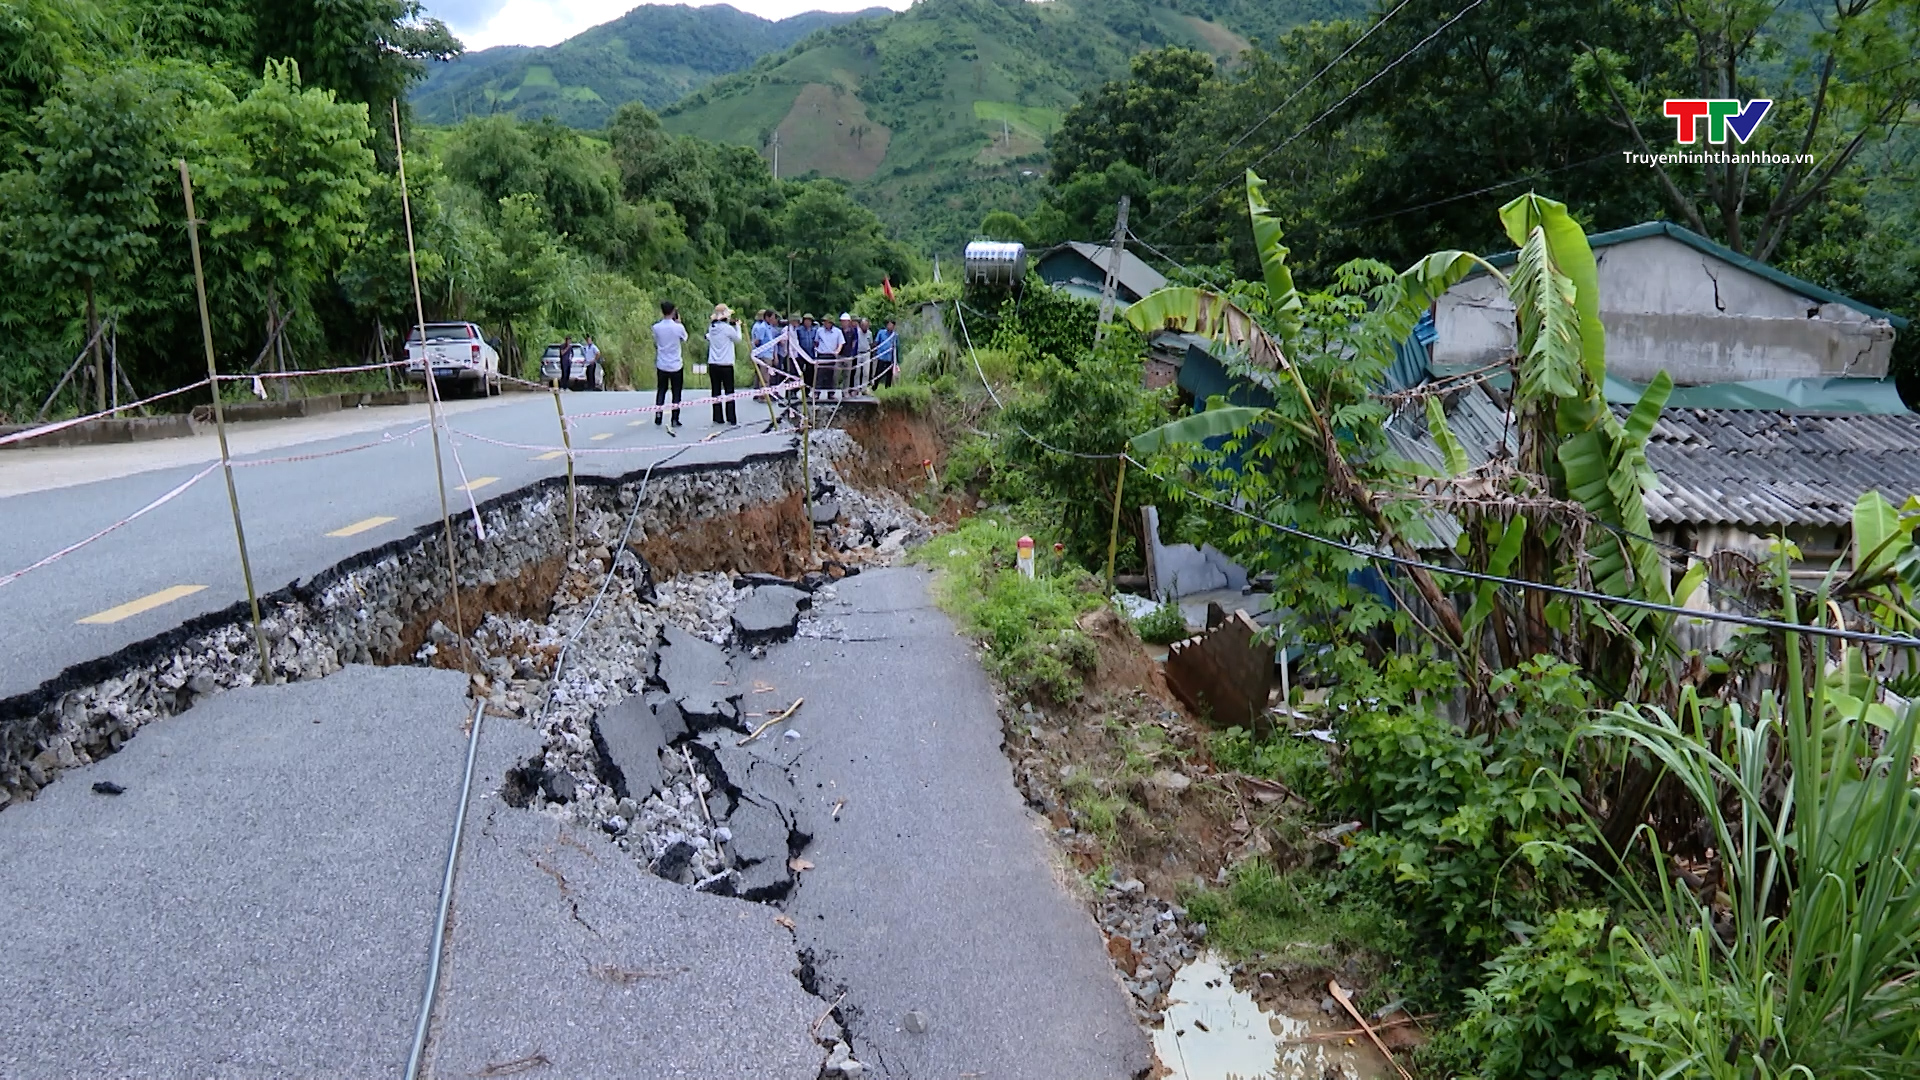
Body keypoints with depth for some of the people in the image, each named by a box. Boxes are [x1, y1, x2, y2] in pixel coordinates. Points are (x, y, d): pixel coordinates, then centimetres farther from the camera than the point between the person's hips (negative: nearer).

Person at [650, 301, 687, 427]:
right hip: (675, 365, -2)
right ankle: (675, 420, 5)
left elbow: (655, 344, 6)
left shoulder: (656, 327, -5)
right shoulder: (678, 327, -12)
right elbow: (684, 340, 8)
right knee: (676, 393, 6)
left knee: (661, 391, 12)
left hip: (661, 365, 2)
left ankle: (658, 419, 8)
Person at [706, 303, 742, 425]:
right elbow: (738, 340, 0)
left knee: (716, 391, 8)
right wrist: (738, 327, 14)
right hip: (726, 365, -5)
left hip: (713, 364, 5)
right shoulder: (728, 328, -12)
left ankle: (718, 418, 9)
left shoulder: (711, 327, 5)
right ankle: (731, 419, 3)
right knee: (729, 392, 2)